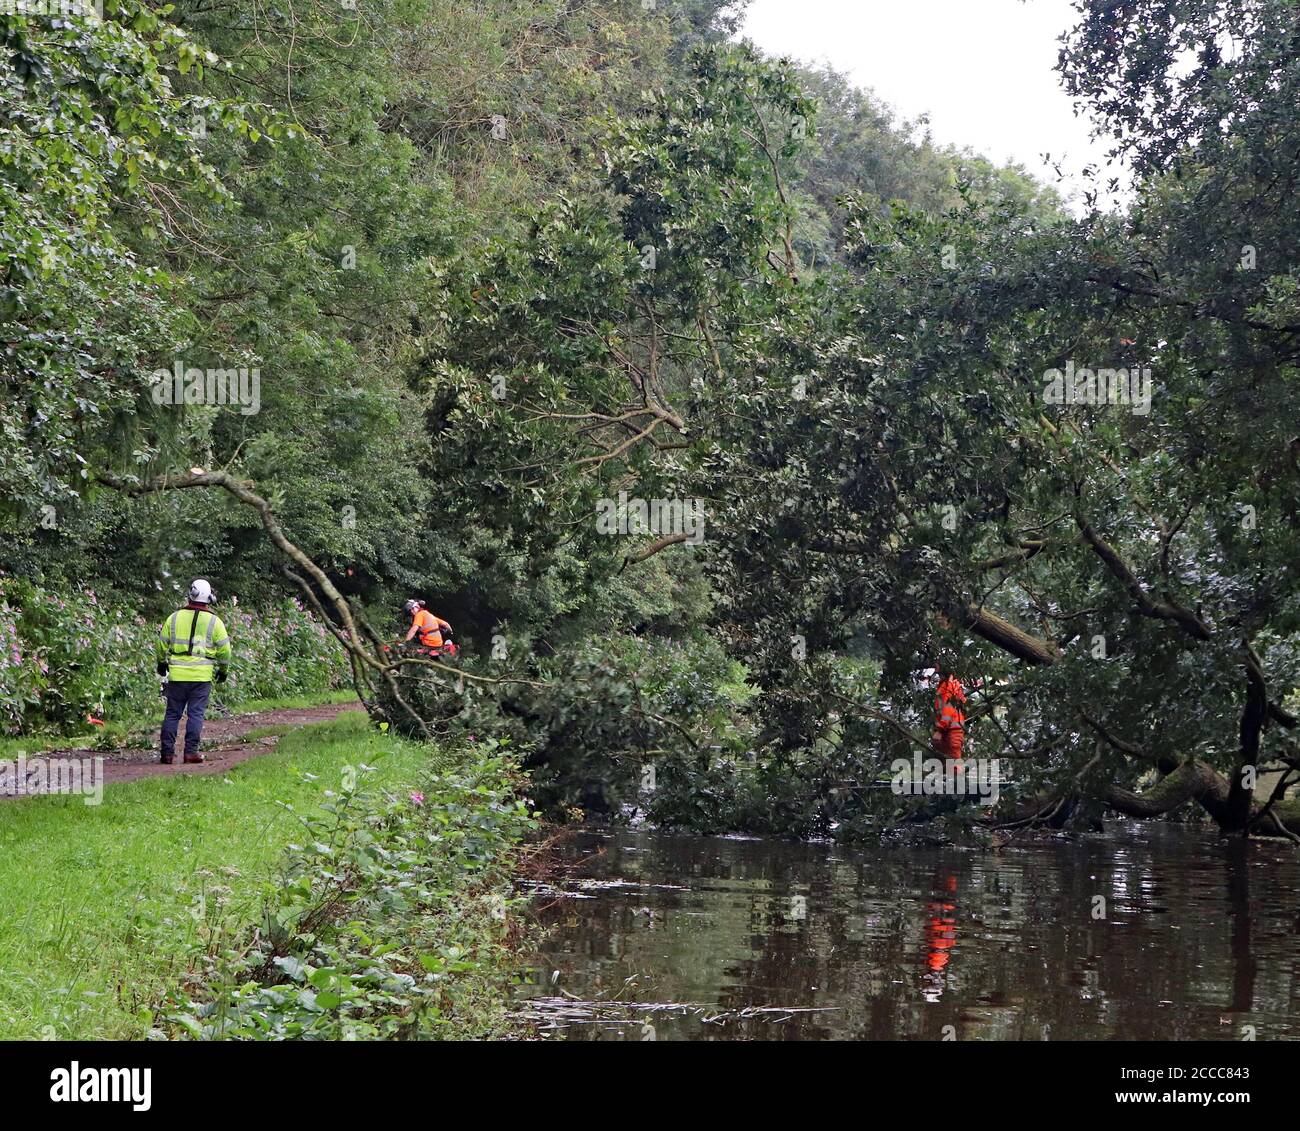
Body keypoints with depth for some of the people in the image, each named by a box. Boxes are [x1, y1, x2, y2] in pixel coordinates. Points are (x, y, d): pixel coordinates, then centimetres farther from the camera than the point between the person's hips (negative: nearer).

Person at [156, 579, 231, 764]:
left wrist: (161, 662, 29)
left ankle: (167, 751, 6)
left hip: (177, 674, 2)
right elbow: (224, 648, 3)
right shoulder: (214, 621, -1)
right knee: (196, 714, 2)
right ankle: (191, 751, -1)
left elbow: (162, 643, 12)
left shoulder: (175, 617, 5)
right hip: (202, 676, -2)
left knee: (172, 714, 8)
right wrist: (223, 670, 17)